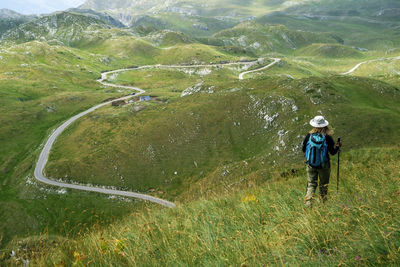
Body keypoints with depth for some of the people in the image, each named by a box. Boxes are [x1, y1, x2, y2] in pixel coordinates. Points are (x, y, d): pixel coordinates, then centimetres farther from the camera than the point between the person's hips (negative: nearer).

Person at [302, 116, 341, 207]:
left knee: (311, 183, 11)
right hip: (324, 165, -1)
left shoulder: (309, 136, -9)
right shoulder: (327, 137, -15)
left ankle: (308, 201, -2)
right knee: (323, 184, 17)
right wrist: (337, 146, 11)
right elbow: (332, 152, -7)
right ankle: (324, 202, 28)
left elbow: (304, 150, 1)